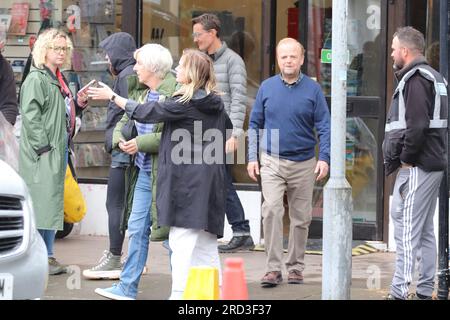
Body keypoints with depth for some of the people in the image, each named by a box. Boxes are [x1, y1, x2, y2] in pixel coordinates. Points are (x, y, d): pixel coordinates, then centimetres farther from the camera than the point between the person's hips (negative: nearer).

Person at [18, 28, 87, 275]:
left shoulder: (59, 79, 17)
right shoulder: (36, 79, -11)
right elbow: (31, 116, -17)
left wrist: (79, 103, 7)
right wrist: (44, 147, -20)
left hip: (59, 148, 9)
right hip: (42, 153, -9)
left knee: (53, 202, 11)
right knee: (42, 200, -9)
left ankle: (47, 255, 16)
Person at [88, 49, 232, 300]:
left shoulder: (186, 103, -12)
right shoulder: (216, 104, 11)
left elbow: (146, 113, -7)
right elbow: (229, 133, 23)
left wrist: (112, 96, 3)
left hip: (187, 182, -8)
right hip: (210, 182, 8)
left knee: (182, 240, -8)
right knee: (206, 242, 13)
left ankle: (180, 293, -10)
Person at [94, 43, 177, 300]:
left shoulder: (174, 93, -18)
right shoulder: (141, 92, 10)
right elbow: (126, 119, 20)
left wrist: (141, 143, -21)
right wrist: (120, 138, -2)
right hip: (146, 170, 9)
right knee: (137, 228, 12)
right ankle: (127, 288, 19)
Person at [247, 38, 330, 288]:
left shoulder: (313, 89, -1)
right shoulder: (267, 87, 3)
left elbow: (324, 126, -2)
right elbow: (255, 124, 8)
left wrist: (324, 158, -12)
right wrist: (253, 157, 2)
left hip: (303, 163, 0)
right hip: (272, 161, 0)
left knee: (301, 217, 8)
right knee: (272, 210, -16)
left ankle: (296, 266, 21)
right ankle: (273, 268, -14)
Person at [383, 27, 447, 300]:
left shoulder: (415, 78, -13)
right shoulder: (434, 77, 19)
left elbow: (417, 125, -23)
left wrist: (406, 159, -14)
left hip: (416, 167, -10)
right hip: (433, 163, 10)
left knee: (406, 229, -10)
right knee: (425, 231, 13)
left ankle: (399, 292, -11)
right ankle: (425, 290, 17)